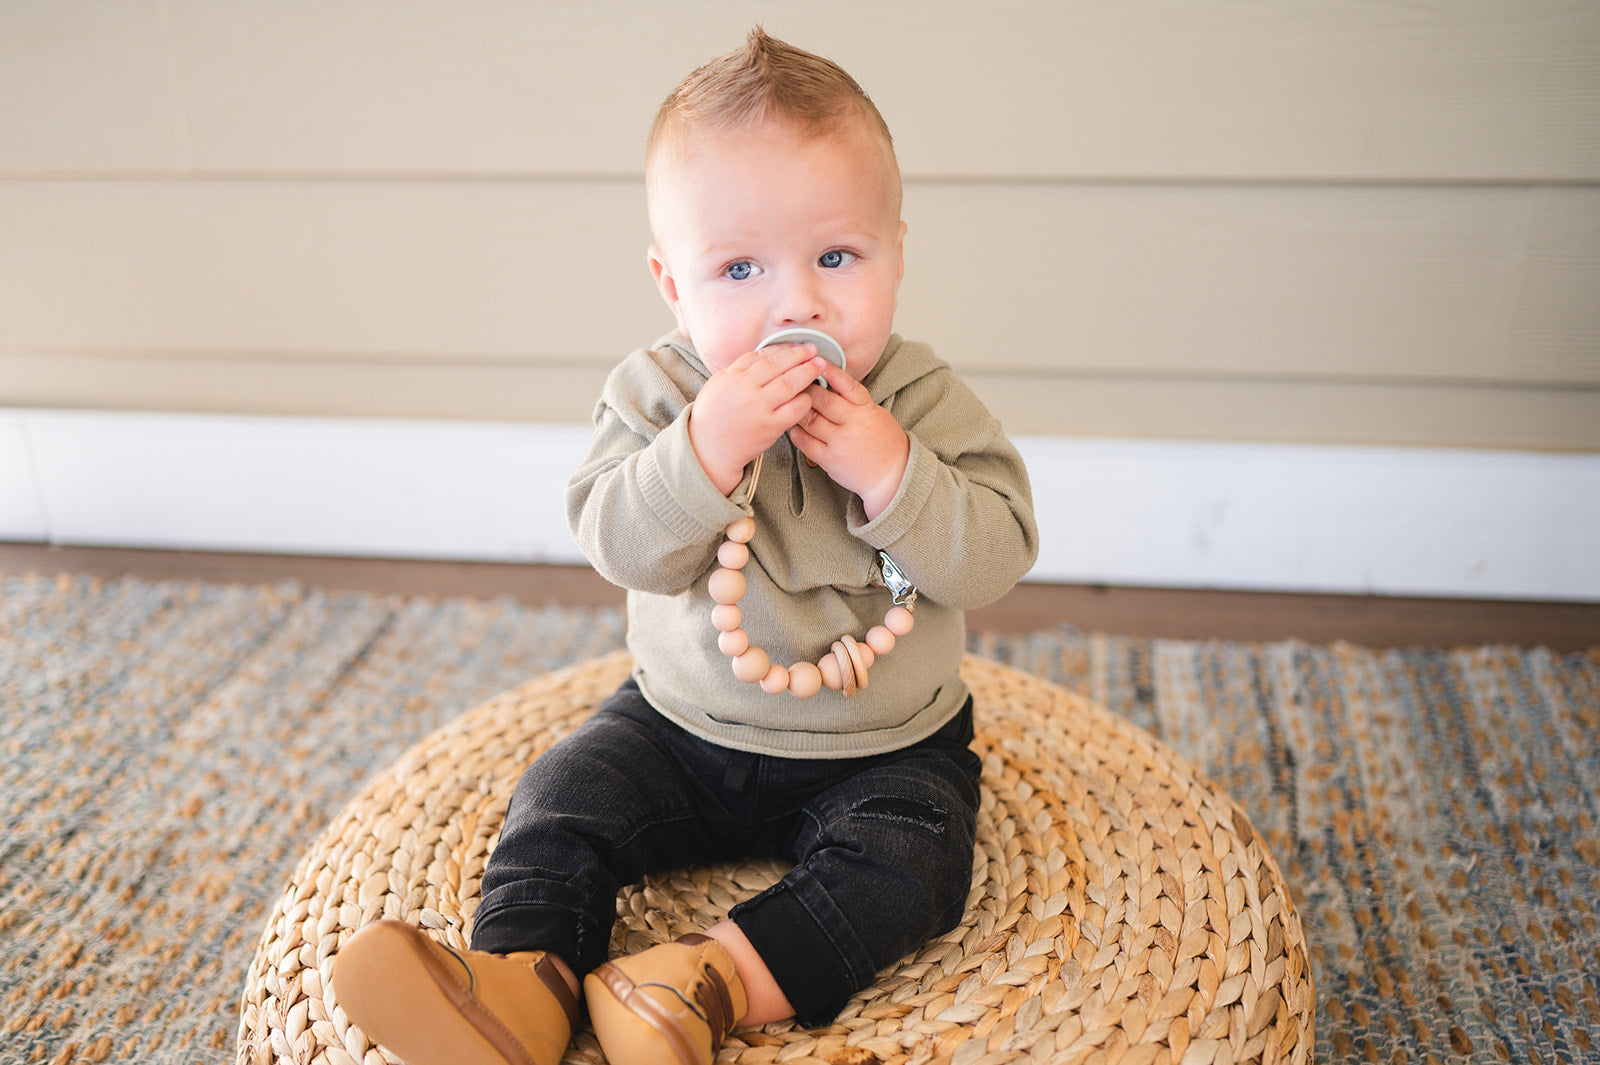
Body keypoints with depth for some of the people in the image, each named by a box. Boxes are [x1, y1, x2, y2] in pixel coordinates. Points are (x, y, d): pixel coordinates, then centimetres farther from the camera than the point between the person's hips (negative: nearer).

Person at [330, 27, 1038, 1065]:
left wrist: (891, 473, -34)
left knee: (905, 860, -23)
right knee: (565, 794, -9)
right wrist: (707, 447, -39)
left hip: (881, 751, -1)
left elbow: (999, 554, -18)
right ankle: (521, 971, -11)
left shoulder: (925, 401, -13)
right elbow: (621, 544, -22)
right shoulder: (659, 392, -11)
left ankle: (720, 977, -25)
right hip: (684, 726, 2)